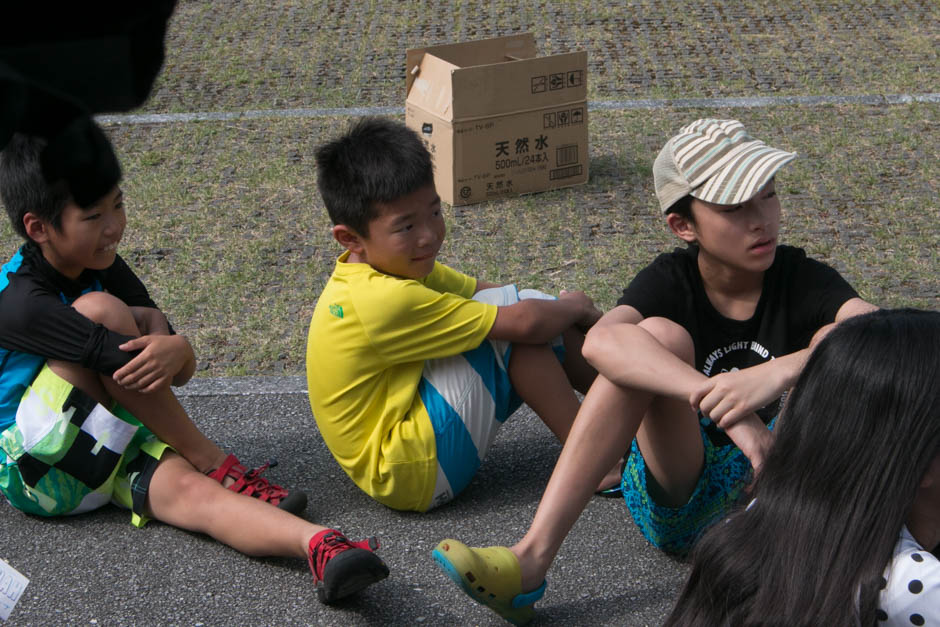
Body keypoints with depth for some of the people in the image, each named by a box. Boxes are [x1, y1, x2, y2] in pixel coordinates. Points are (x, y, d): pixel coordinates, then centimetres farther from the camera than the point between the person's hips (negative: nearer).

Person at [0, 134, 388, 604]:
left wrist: (173, 351, -24)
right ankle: (216, 466, -19)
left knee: (186, 488, -30)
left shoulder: (102, 267, 4)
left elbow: (181, 371, -2)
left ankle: (318, 547, -57)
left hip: (104, 450, 6)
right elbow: (125, 359, -31)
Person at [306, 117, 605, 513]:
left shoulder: (389, 264, 2)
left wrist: (560, 310, -3)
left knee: (541, 311, 3)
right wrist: (573, 305, -4)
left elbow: (478, 290, 10)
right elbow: (522, 322, -24)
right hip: (411, 475, -10)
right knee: (514, 317, -16)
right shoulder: (384, 300, -28)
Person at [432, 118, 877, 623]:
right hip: (677, 499, 0)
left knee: (833, 342, -21)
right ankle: (532, 558, -33)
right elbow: (601, 342, -32)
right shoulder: (671, 282, -8)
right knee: (660, 335, -26)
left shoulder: (803, 281, -7)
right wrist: (724, 404, -45)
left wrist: (777, 374, -46)